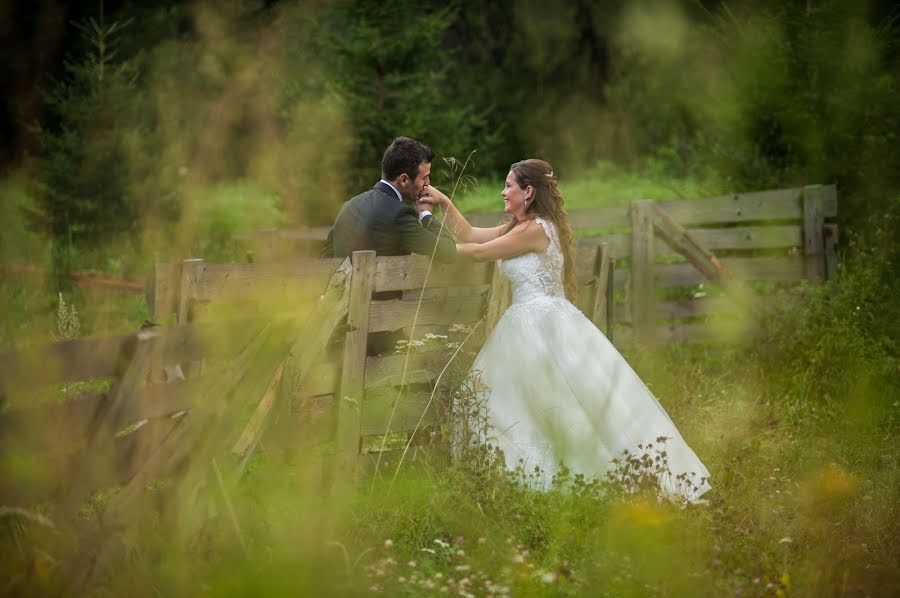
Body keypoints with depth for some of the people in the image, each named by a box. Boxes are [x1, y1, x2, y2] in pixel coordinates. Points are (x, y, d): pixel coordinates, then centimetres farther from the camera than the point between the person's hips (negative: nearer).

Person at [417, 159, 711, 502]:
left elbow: (481, 252, -11)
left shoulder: (535, 229, -15)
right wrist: (444, 203, 10)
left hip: (543, 327, -10)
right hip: (531, 326, 10)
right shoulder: (520, 228, 14)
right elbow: (470, 235, 16)